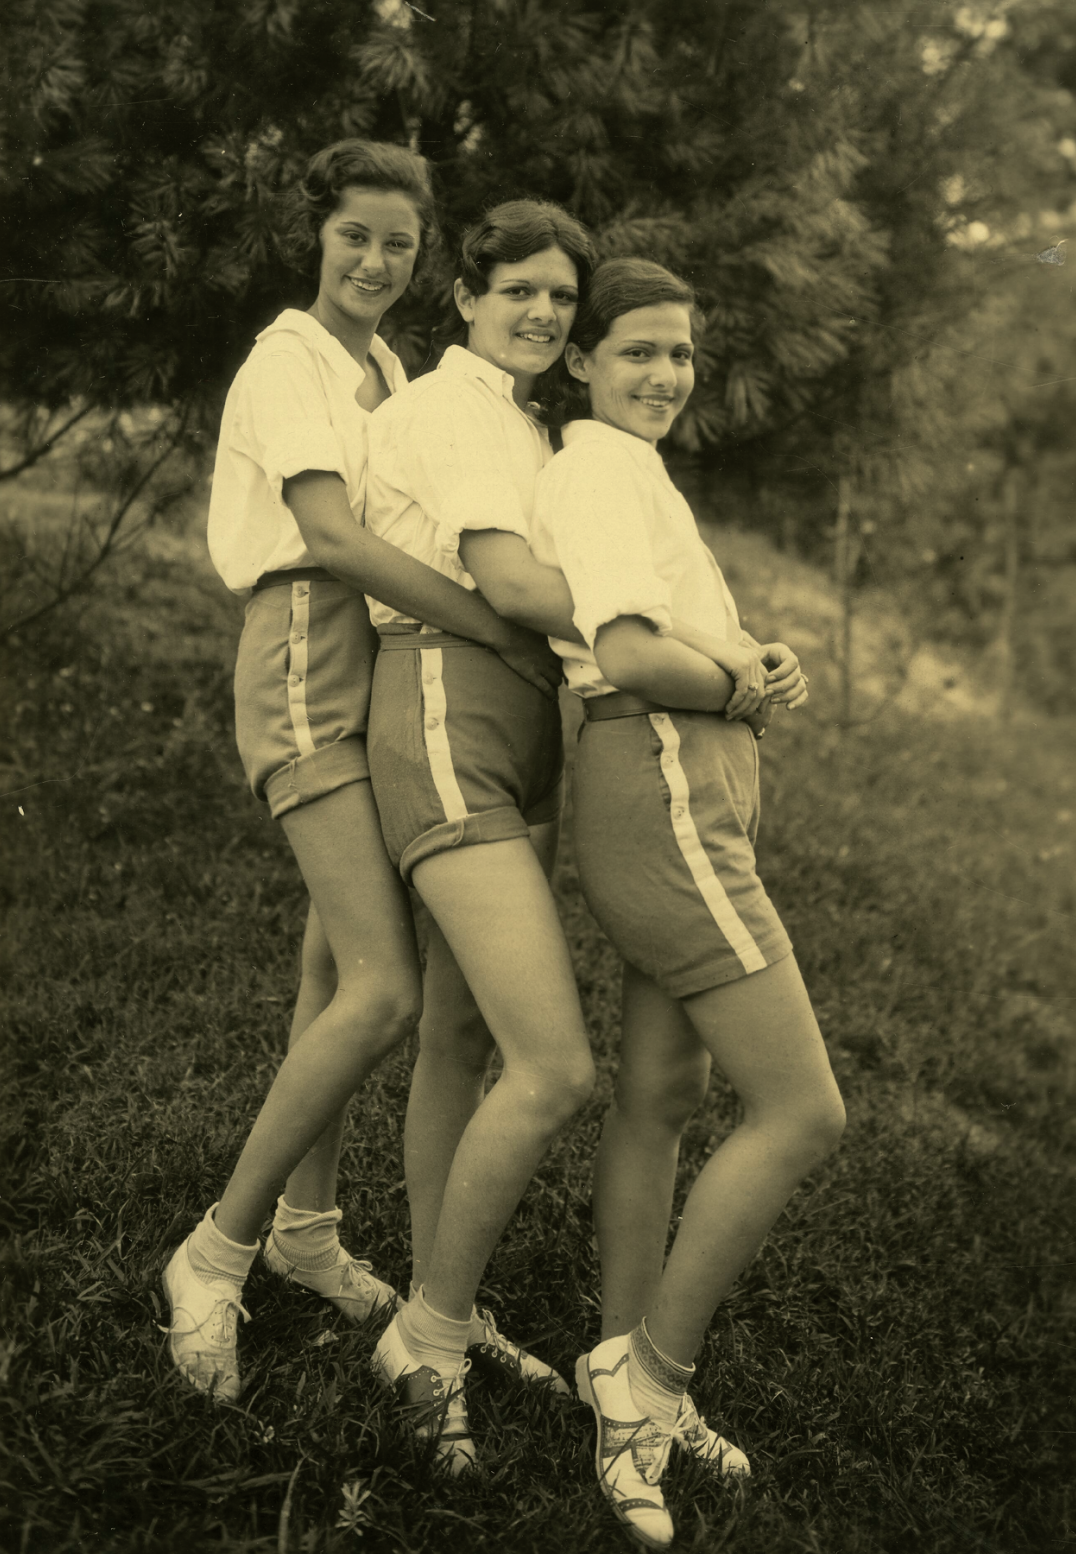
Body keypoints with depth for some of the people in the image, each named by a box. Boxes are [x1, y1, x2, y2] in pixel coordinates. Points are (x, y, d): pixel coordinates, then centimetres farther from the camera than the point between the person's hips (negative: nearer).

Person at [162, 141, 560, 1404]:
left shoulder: (387, 374, 21)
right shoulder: (286, 364, -7)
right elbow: (332, 538, -22)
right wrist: (508, 637, -25)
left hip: (389, 665, 9)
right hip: (307, 670, -9)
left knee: (339, 965, 13)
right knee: (385, 994, -19)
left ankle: (308, 1226, 28)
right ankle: (215, 1257, -5)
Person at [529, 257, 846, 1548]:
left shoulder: (635, 473, 22)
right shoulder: (596, 470, -9)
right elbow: (632, 655, -21)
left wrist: (769, 667, -3)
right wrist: (743, 690, -3)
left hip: (693, 806, 10)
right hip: (665, 801, -10)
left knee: (661, 1095, 15)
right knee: (803, 1114, -9)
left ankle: (625, 1371, 26)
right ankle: (650, 1381, 3)